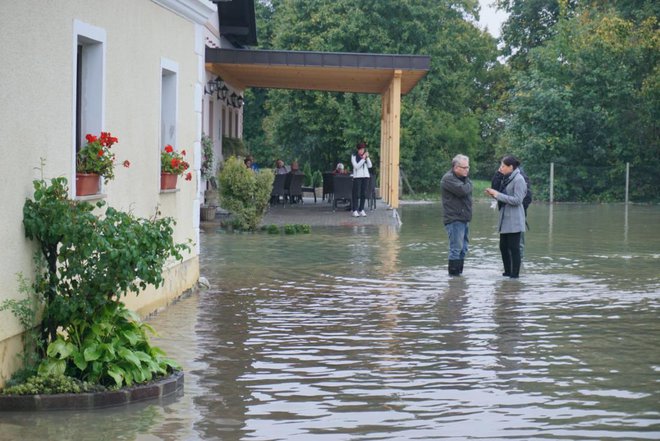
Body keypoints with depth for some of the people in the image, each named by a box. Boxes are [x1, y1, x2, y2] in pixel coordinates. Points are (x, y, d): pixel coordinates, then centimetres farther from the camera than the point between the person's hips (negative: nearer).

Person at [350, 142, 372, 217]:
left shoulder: (365, 155, 12)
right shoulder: (354, 156, -2)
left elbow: (369, 166, 5)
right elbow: (356, 166, -12)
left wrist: (367, 158, -7)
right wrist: (363, 159, -16)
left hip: (365, 176, 4)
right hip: (357, 176, -4)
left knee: (363, 194, 3)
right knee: (356, 194, -7)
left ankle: (361, 210, 8)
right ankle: (355, 211, -7)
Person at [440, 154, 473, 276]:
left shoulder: (464, 178, 20)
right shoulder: (448, 178, -13)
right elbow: (462, 190, -23)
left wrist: (467, 186, -3)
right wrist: (468, 185, -5)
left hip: (465, 219, 10)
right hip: (454, 219, -9)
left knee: (463, 249, 12)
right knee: (456, 248, -11)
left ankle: (459, 273, 18)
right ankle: (453, 274, -8)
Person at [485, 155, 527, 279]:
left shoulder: (518, 179, -12)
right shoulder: (507, 179, 15)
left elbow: (517, 200, -18)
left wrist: (498, 195, -16)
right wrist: (494, 195, 3)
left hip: (514, 220, -9)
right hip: (505, 219, 9)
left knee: (514, 248, -4)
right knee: (503, 246, 12)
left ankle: (515, 274, 1)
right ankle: (508, 272, 21)